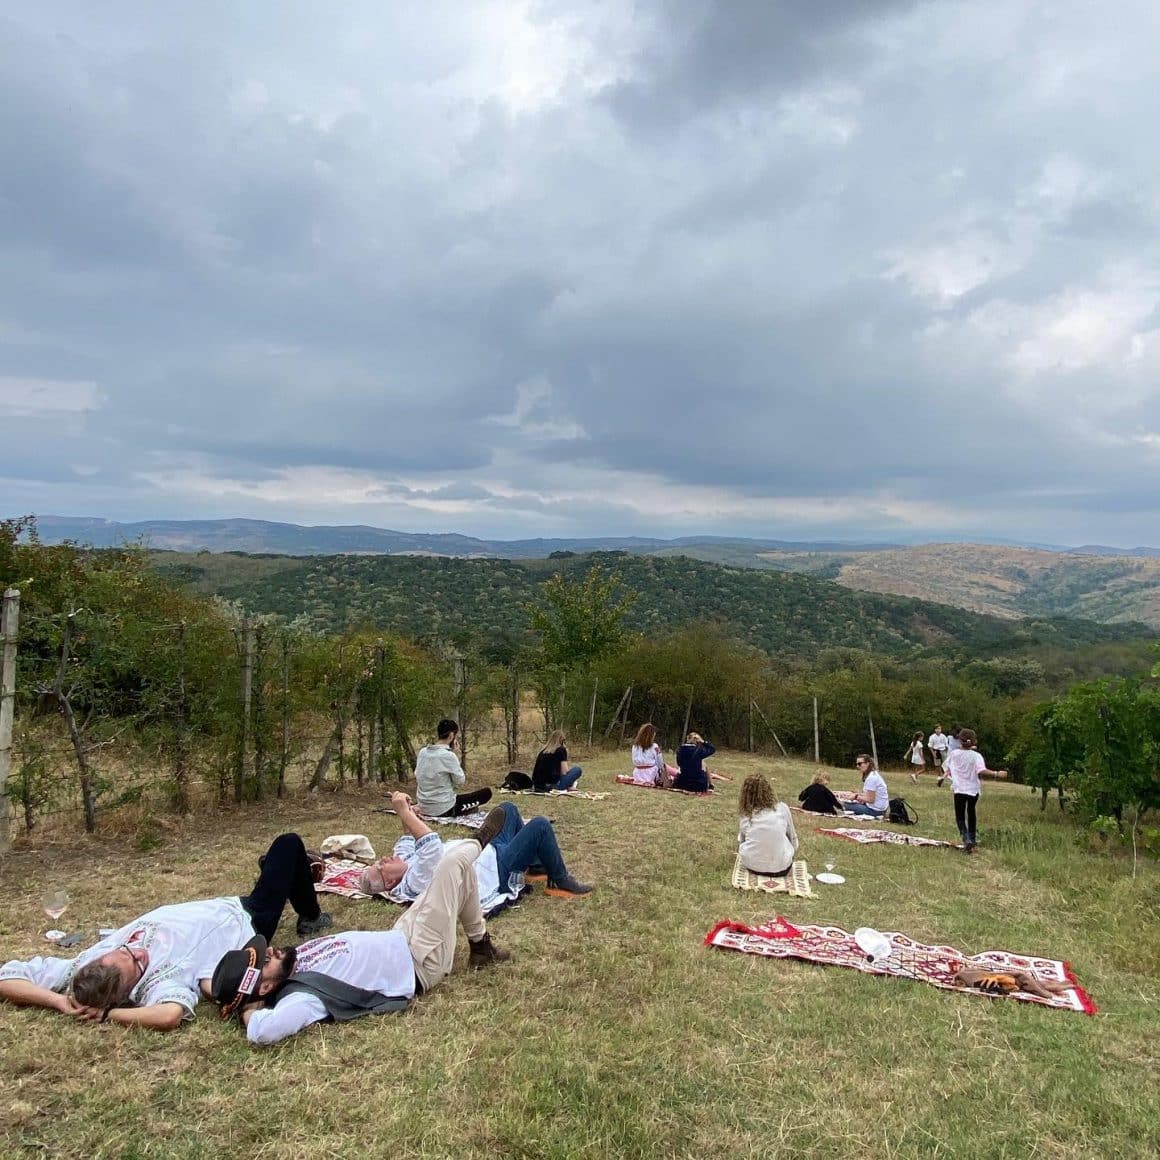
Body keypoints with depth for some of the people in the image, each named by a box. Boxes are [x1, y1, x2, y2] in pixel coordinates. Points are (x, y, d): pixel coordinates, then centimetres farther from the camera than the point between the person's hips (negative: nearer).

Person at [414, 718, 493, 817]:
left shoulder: (422, 752, 1)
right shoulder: (448, 755, -19)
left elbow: (417, 778, 10)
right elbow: (460, 781, -8)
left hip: (424, 808, 7)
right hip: (443, 810, -7)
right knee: (487, 792, 2)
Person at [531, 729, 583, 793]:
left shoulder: (542, 750, 17)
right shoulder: (561, 749, 2)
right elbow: (564, 772, -2)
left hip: (537, 786, 7)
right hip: (552, 785, -7)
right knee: (577, 770, 7)